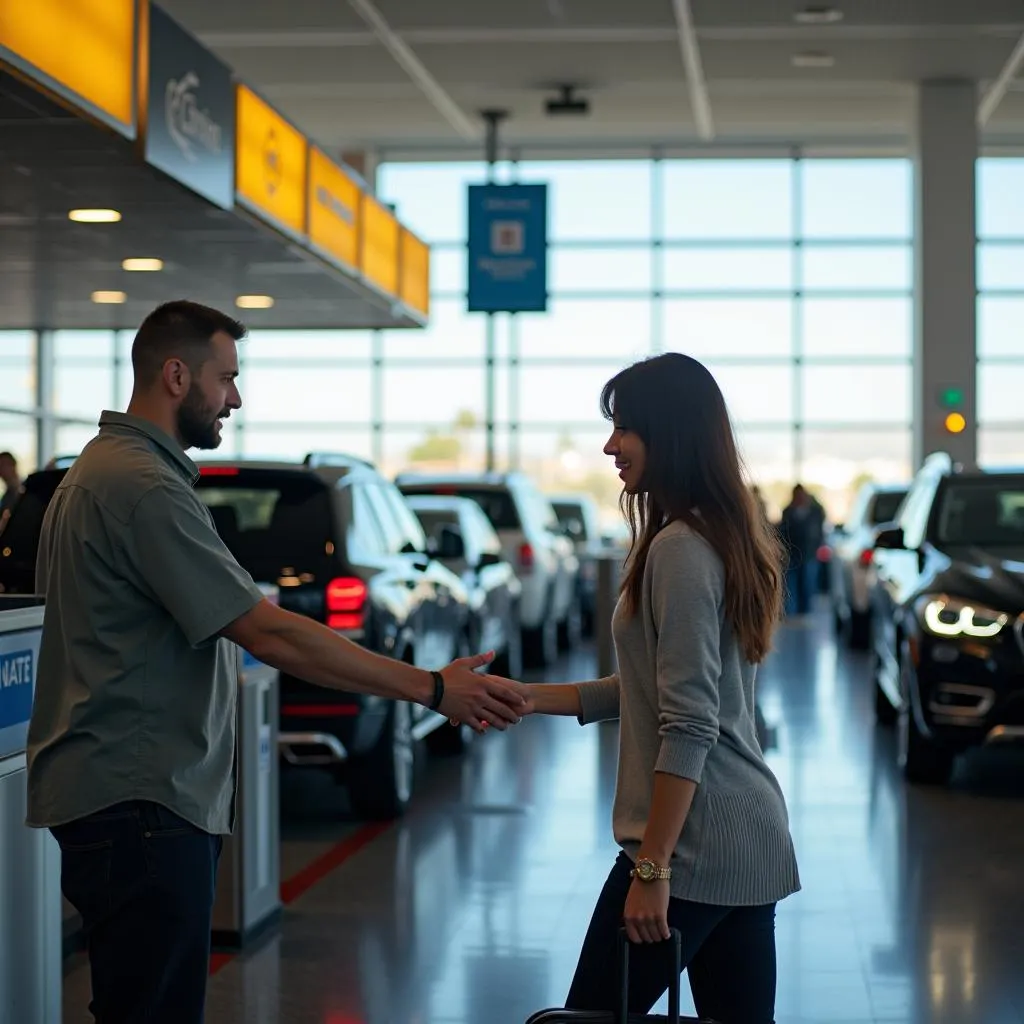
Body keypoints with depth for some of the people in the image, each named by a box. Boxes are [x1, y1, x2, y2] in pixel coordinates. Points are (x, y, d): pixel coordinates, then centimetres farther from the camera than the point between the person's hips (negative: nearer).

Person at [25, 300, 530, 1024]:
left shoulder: (104, 468, 17)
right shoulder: (145, 487, -17)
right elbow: (271, 635, -22)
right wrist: (432, 689, -18)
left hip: (129, 796, 11)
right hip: (136, 802, -11)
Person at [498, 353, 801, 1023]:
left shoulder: (680, 550, -16)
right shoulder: (729, 539, 14)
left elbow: (689, 728, -20)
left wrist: (651, 868, -19)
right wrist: (523, 698, 15)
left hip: (696, 845, -9)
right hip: (753, 839, 9)